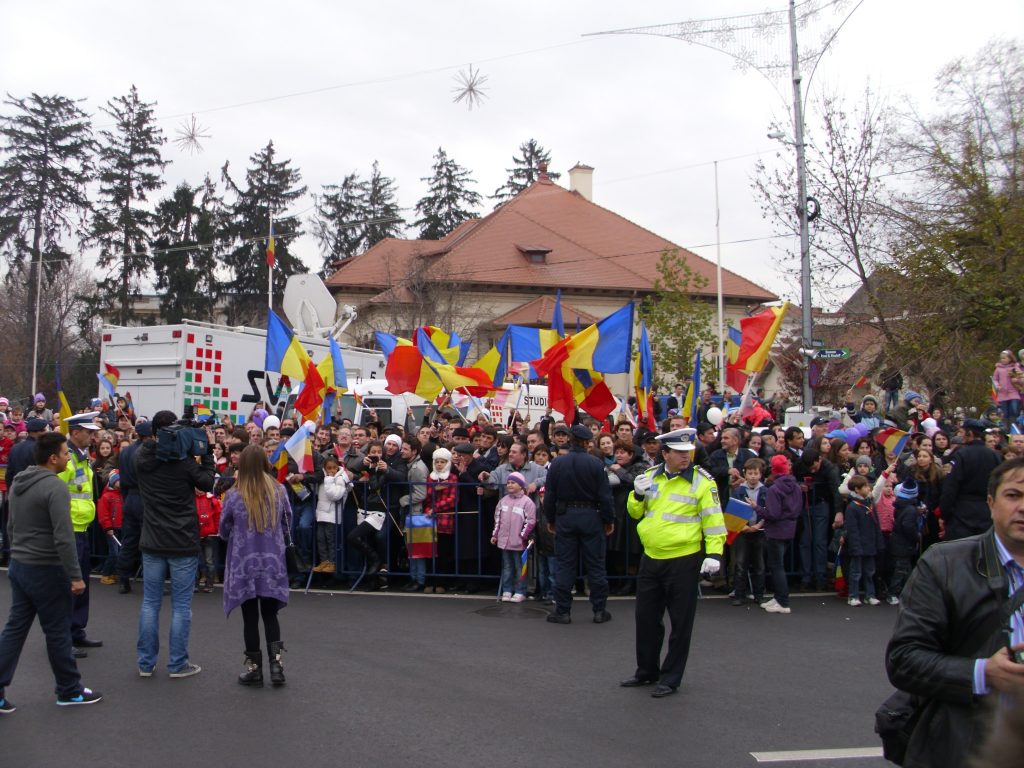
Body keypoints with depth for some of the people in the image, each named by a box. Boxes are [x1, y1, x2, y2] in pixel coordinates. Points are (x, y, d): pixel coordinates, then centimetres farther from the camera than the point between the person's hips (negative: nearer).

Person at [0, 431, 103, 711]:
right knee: (58, 633, 4)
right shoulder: (55, 487, -19)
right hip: (46, 570, -8)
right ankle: (70, 691, 17)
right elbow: (63, 537, -23)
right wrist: (76, 576, -19)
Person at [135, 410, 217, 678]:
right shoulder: (184, 461, -16)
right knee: (181, 605, 5)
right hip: (183, 544, -4)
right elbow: (209, 483, -5)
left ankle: (146, 663, 18)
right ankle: (177, 664, 10)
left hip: (152, 543, 4)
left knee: (150, 602, 12)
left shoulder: (142, 458, -4)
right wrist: (206, 453, 0)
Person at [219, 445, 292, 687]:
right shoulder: (279, 492, -5)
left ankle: (254, 668, 15)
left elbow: (224, 532, 1)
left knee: (250, 617, 9)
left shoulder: (233, 496, -11)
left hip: (244, 565, -2)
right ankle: (276, 662, 3)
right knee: (270, 615, 14)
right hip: (272, 564, 2)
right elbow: (286, 524, 8)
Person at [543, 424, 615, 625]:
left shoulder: (557, 463, -3)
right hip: (591, 517, -1)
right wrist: (609, 520, 2)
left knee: (564, 565, 7)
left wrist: (550, 520, 12)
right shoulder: (595, 463, -10)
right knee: (595, 565, 7)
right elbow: (605, 495, -8)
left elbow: (549, 495, 1)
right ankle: (599, 611, 12)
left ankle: (562, 611, 10)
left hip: (565, 517, 2)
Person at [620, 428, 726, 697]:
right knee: (646, 618, 15)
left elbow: (714, 520, -9)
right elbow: (635, 513, 14)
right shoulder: (650, 477, 6)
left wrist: (714, 554, -18)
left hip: (684, 561, -5)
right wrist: (638, 495, -6)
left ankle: (671, 679, 17)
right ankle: (647, 671, 32)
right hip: (651, 559, 5)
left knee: (680, 623, 5)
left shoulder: (702, 480, -9)